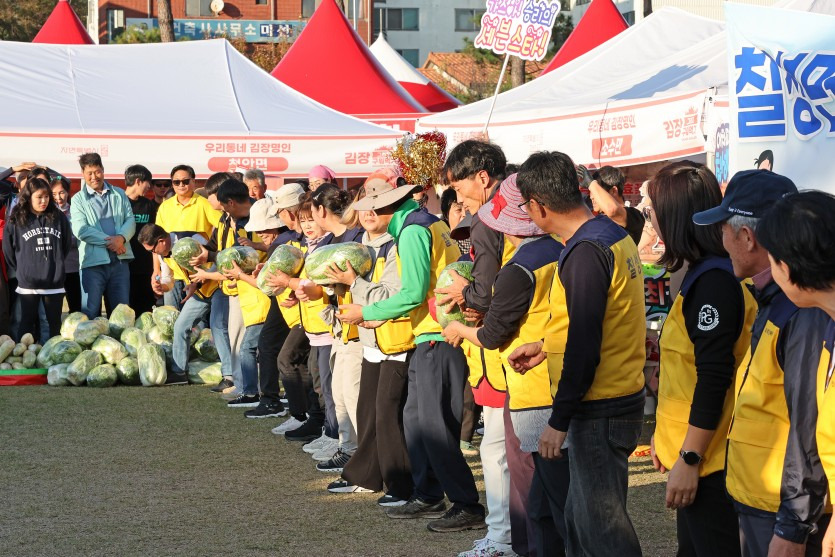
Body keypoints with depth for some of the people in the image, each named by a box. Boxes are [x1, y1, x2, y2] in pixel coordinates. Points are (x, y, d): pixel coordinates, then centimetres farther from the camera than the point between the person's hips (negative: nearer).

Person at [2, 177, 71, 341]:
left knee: (55, 326, 8)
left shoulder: (58, 217, 3)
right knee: (25, 327, 3)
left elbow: (68, 244, 14)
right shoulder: (16, 221, -3)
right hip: (28, 283, -2)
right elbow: (8, 251, 5)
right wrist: (22, 270, 9)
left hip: (54, 282, 2)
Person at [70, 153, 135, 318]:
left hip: (120, 260, 3)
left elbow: (130, 220, 7)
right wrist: (108, 241, -14)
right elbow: (80, 230, -9)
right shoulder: (78, 200, 4)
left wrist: (121, 238, -14)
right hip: (93, 261, -3)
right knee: (91, 311, -3)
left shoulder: (119, 195, 15)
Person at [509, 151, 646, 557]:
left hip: (600, 412, -10)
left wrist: (560, 420, -18)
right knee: (581, 512, 17)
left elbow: (586, 345, -22)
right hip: (623, 398, 10)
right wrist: (546, 347, 24)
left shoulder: (586, 253, -20)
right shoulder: (615, 237, 10)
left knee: (602, 523, -3)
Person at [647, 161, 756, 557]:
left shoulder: (714, 281, -20)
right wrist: (667, 436, 22)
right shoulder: (703, 273, 11)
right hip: (691, 451, 10)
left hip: (706, 458, -10)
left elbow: (714, 379, -23)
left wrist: (689, 459, -21)